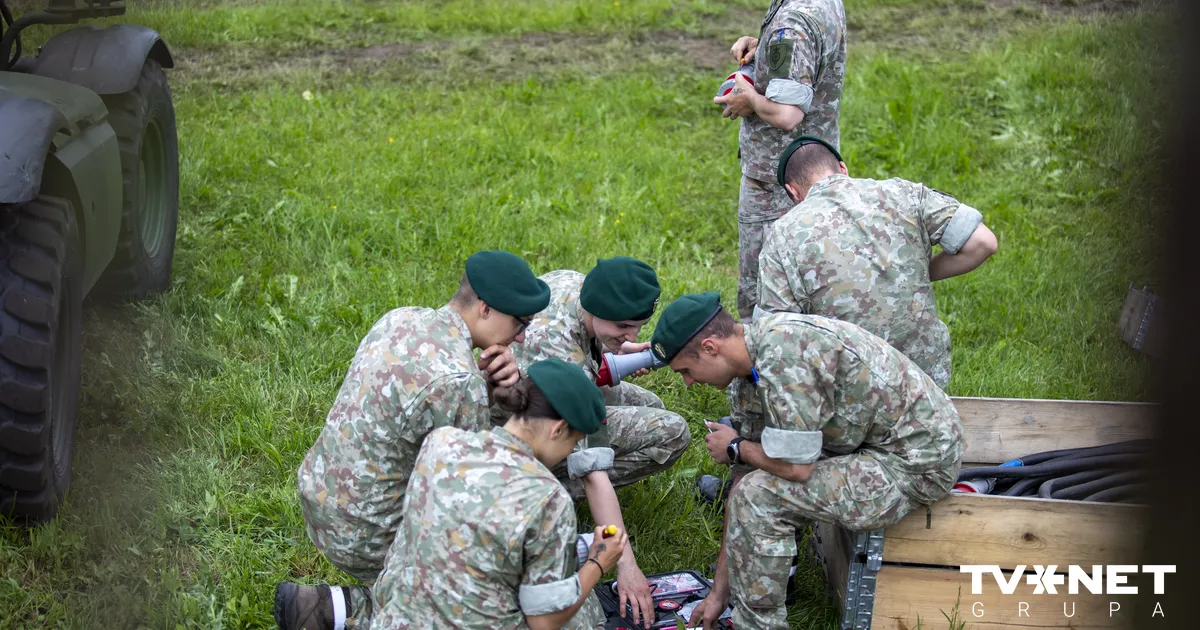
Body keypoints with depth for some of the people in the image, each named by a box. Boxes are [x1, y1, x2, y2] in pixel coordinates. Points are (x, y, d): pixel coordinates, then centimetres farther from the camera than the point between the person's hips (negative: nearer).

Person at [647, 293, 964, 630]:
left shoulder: (782, 356, -24)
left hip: (917, 464, -10)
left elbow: (797, 468, -24)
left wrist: (735, 448, -3)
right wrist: (719, 590, 11)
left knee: (760, 497, -18)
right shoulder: (754, 366, 6)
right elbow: (745, 476, 9)